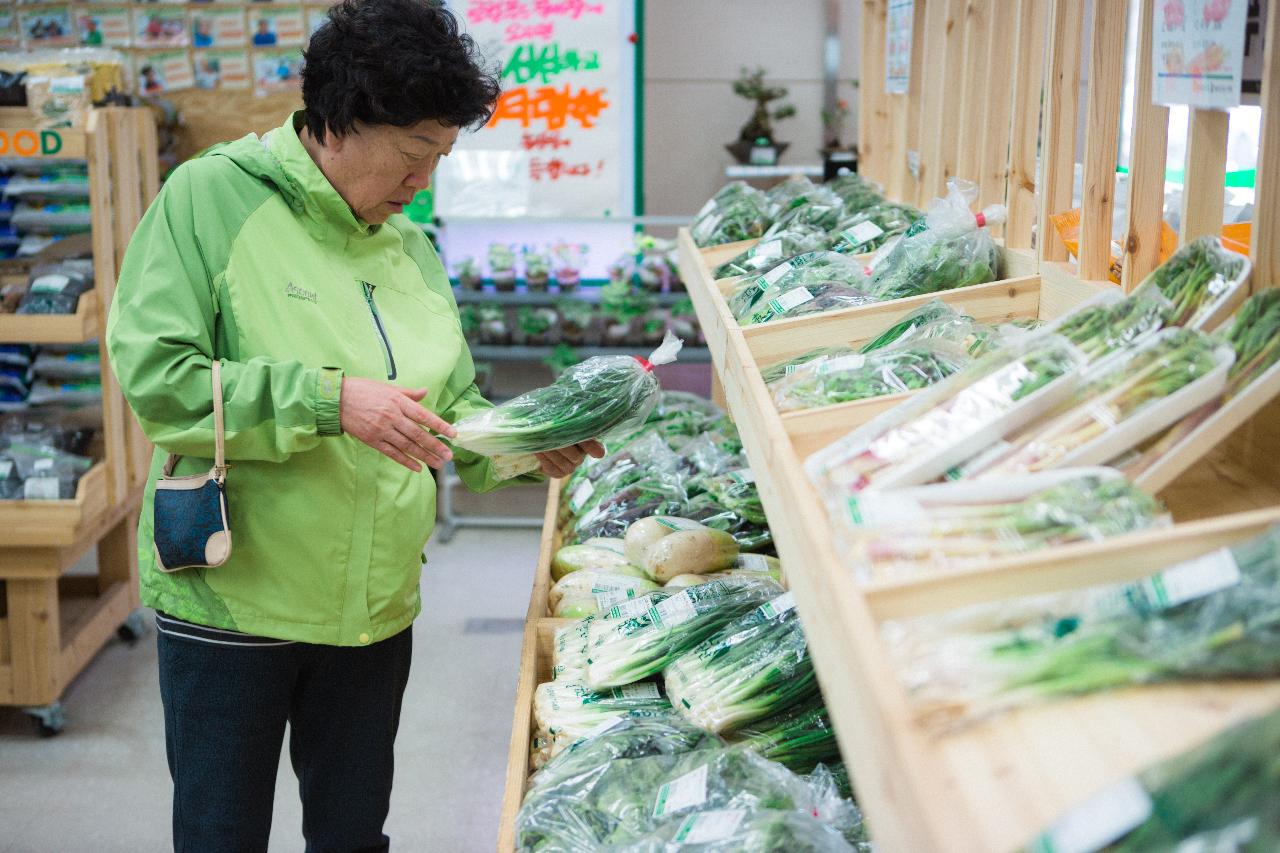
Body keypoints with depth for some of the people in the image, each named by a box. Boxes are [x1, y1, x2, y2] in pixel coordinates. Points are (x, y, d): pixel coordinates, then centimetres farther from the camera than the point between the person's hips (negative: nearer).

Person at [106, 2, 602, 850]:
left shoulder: (412, 247, 8)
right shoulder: (214, 198, -10)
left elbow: (452, 408, 14)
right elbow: (155, 378, -19)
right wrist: (327, 399, -26)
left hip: (377, 610, 5)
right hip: (233, 600, -5)